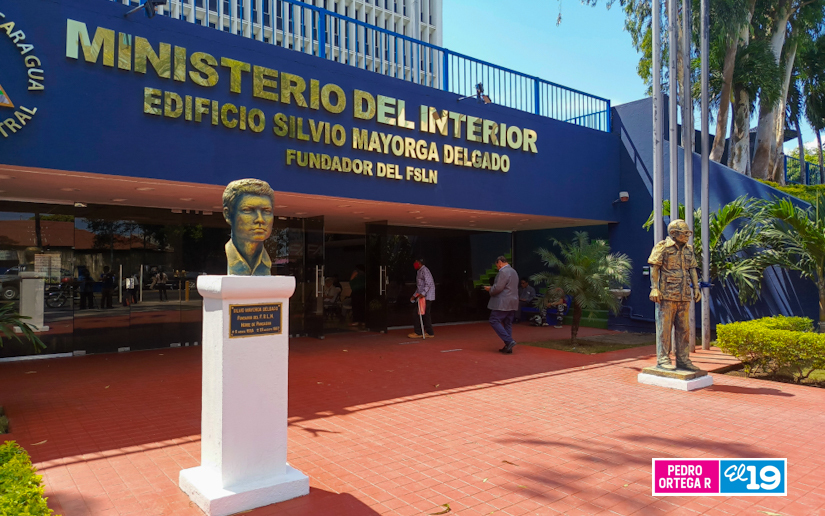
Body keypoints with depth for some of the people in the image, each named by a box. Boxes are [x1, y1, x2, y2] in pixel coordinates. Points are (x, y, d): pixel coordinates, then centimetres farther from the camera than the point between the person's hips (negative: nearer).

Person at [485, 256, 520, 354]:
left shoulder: (503, 272, -14)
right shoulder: (513, 271, 19)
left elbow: (498, 288, -21)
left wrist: (490, 289, -1)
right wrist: (492, 288, 20)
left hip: (503, 303, -10)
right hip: (512, 303, 10)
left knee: (494, 321, -5)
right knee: (508, 323, 11)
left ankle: (509, 341, -13)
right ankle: (508, 346, 12)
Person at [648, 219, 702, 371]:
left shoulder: (688, 249, 16)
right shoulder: (662, 247, -5)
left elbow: (692, 270, 19)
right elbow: (654, 268, -8)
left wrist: (696, 288, 11)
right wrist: (654, 288, -15)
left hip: (684, 296, 7)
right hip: (667, 295, -7)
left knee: (684, 328, 9)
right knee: (665, 327, -3)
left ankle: (682, 359, 17)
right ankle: (663, 359, 2)